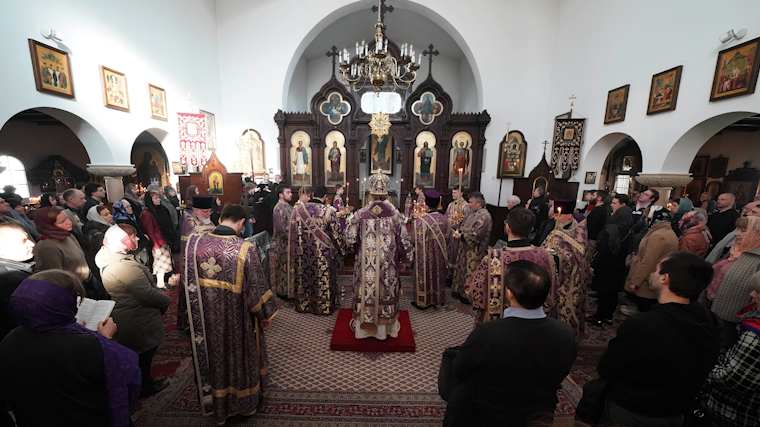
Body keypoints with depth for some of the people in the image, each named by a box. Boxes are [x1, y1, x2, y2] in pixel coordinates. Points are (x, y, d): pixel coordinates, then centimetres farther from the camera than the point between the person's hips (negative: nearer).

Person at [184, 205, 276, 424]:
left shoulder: (194, 242, -11)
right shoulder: (245, 249, -25)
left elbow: (188, 282, 2)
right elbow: (257, 287, -18)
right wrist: (265, 316, -3)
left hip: (207, 319, 4)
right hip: (237, 321, -3)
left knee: (214, 353, 25)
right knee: (240, 354, 20)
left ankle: (219, 403, 47)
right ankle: (244, 400, 45)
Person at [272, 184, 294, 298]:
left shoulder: (288, 206, 10)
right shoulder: (279, 209, -19)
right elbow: (281, 229, -25)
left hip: (291, 243, 9)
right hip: (283, 244, -9)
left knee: (290, 266, 17)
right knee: (283, 267, 4)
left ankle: (289, 288, 31)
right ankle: (282, 291, 18)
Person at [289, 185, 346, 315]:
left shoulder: (298, 209, -3)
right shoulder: (328, 211, -15)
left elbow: (292, 231, 5)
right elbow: (336, 233, -9)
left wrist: (296, 250, 17)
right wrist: (342, 248, 7)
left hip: (302, 253, 4)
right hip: (322, 254, -3)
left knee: (303, 275, 17)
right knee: (323, 277, 10)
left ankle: (303, 304, 32)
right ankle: (324, 306, 24)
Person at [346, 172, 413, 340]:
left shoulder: (361, 214, -8)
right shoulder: (394, 214, -7)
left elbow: (350, 238, -5)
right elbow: (403, 239, -4)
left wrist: (357, 249, 17)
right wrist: (404, 260, 8)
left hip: (366, 263, 0)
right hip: (388, 264, 0)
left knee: (365, 292, 14)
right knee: (386, 292, 15)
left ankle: (362, 329, 29)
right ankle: (384, 330, 30)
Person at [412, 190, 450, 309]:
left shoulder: (421, 221, -25)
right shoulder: (443, 219, -4)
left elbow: (416, 240, -18)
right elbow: (446, 236, 7)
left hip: (425, 255, -5)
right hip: (439, 254, 6)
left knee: (425, 276, 10)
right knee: (438, 275, 18)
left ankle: (422, 301, 25)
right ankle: (438, 300, 34)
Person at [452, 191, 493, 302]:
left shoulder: (484, 216, -22)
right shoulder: (473, 212, 8)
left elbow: (476, 235, -27)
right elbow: (465, 224, 20)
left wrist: (462, 236, -18)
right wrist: (459, 231, 0)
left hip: (475, 251, -9)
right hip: (466, 249, 9)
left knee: (470, 272, 4)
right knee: (463, 268, 19)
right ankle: (461, 290, 35)